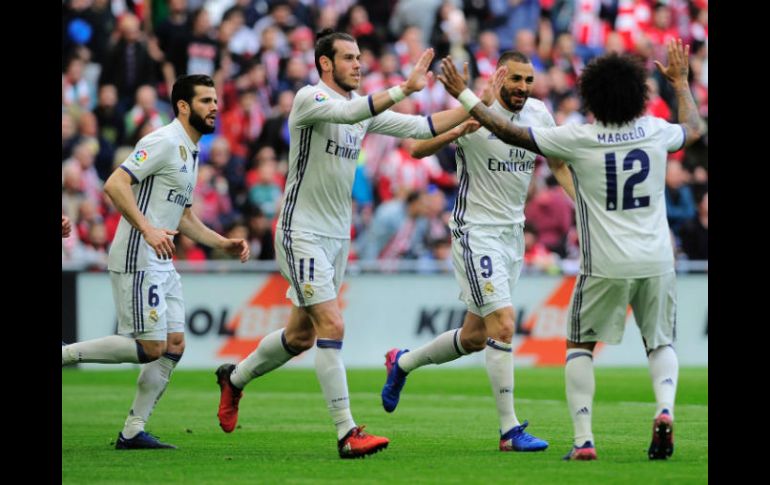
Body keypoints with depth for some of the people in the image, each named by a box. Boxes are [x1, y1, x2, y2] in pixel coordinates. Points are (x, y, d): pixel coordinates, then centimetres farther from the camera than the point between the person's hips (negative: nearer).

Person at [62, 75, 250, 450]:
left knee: (174, 345, 4)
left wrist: (225, 244, 16)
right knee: (150, 348, -12)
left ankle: (133, 431, 7)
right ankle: (63, 354, -2)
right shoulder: (164, 142, -12)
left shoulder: (190, 152, 18)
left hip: (161, 263, 10)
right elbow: (115, 184, -22)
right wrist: (147, 230, -30)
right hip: (137, 260, -10)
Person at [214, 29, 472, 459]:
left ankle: (234, 379, 40)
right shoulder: (310, 98, -13)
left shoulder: (364, 106, 9)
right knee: (332, 326, -16)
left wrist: (470, 109, -6)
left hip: (338, 236, 8)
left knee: (302, 335, 16)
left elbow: (420, 127, 5)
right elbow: (348, 112, -33)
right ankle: (347, 434, -16)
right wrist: (405, 89, -39)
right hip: (303, 233, -8)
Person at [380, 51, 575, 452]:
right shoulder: (476, 114, -16)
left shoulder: (539, 114, 3)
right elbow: (418, 149, -22)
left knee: (475, 337, 14)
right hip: (475, 232, -7)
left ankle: (402, 363, 39)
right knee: (503, 325, -17)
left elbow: (558, 164, 17)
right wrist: (457, 131, -40)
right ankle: (509, 430, -12)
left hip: (513, 232, 7)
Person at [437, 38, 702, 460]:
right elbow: (694, 129, 24)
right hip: (656, 262, 2)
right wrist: (680, 82, 39)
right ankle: (664, 408, -12)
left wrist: (464, 96, 6)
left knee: (579, 345, 14)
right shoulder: (655, 132, 0)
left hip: (605, 266, -2)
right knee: (660, 343, 18)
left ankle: (583, 439, 0)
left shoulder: (578, 139, -10)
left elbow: (510, 132, -3)